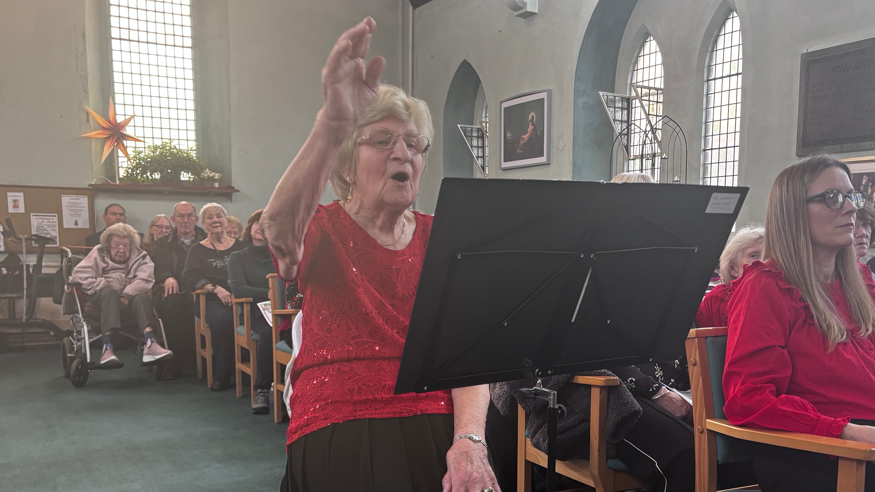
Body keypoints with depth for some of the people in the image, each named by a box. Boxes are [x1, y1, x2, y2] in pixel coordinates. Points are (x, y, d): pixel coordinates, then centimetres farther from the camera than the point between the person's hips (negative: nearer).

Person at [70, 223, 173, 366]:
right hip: (100, 296, -1)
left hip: (130, 296, 1)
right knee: (111, 294, -35)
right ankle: (107, 347, -51)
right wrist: (103, 287, -13)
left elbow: (145, 279, -4)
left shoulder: (140, 257, 17)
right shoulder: (98, 254, 19)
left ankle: (150, 343, -56)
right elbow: (79, 275, 1)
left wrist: (126, 295, -21)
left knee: (142, 297, -32)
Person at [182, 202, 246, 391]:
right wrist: (215, 288, -16)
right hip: (213, 302, -1)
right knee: (223, 319, -36)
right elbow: (189, 278, 1)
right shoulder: (198, 250, 16)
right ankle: (221, 377, -22)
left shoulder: (240, 246, 20)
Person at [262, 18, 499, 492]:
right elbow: (280, 230, -23)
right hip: (337, 428, -2)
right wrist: (332, 124, -37)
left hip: (436, 422, 3)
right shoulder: (324, 228, 3)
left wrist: (468, 439, -16)